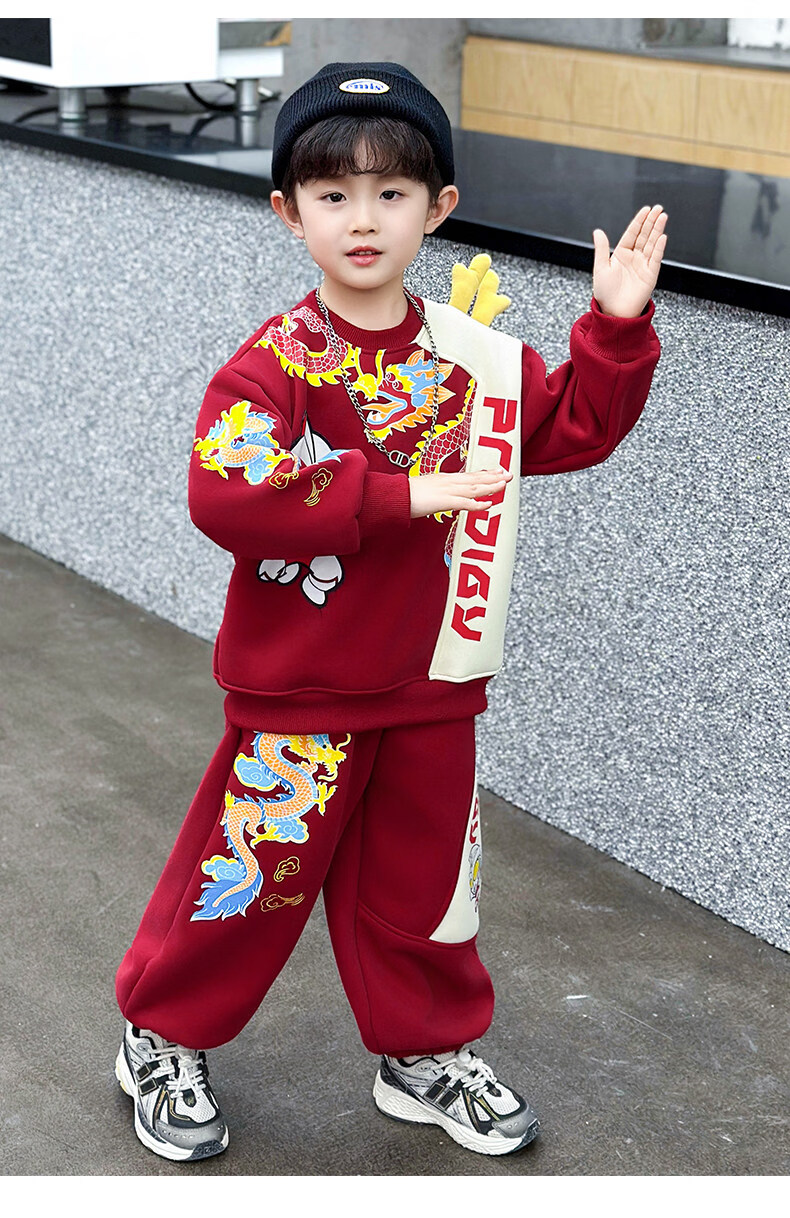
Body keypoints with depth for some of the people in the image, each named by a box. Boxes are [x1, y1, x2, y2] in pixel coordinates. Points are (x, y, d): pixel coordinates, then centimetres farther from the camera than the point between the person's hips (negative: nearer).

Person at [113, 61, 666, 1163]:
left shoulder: (472, 356, 1)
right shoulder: (275, 361, -15)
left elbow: (575, 428, 7)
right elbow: (225, 493, -27)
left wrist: (618, 327, -8)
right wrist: (397, 493, -29)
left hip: (429, 684, 4)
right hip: (296, 690, -4)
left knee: (420, 874, 17)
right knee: (253, 872, 8)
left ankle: (427, 1052, 38)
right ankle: (165, 1039, 31)